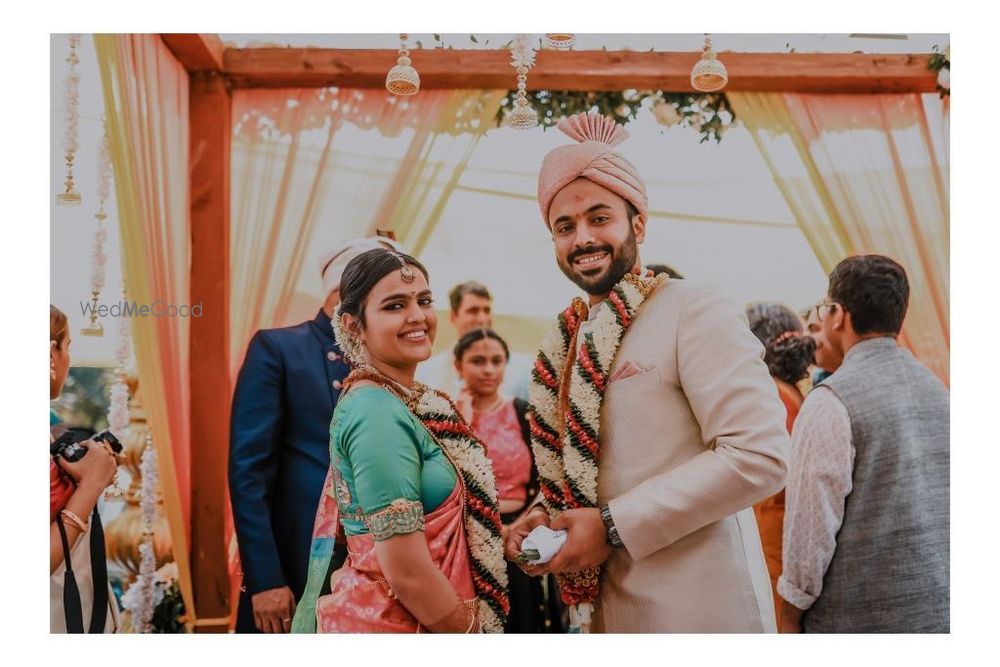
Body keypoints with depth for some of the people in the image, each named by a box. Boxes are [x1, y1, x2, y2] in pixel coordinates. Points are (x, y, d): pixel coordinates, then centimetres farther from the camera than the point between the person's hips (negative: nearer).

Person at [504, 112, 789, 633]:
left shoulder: (695, 312, -12)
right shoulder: (567, 344, 8)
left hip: (695, 608, -6)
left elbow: (761, 455, -20)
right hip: (602, 605, 7)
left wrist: (613, 525, -20)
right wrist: (545, 515, -2)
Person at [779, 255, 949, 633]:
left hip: (862, 615, -7)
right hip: (940, 607, 7)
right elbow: (950, 500, 14)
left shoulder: (831, 402, -14)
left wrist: (791, 612, -4)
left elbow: (812, 520, -14)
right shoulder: (936, 389, 9)